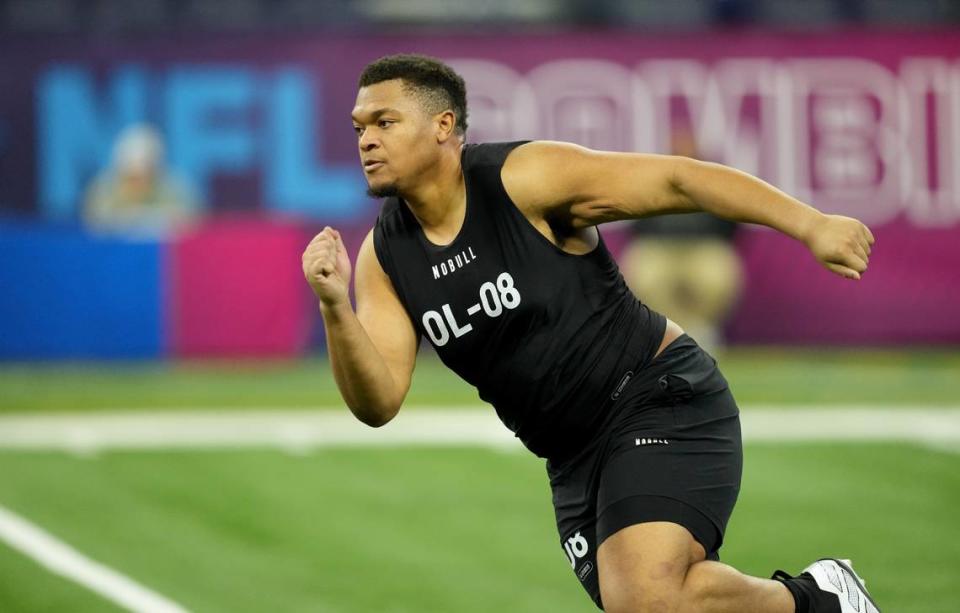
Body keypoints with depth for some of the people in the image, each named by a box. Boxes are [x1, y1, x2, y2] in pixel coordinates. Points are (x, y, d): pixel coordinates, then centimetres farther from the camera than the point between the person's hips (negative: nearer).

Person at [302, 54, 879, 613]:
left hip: (664, 401, -7)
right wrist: (335, 308, -21)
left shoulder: (525, 177, -14)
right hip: (576, 460, 7)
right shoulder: (384, 256, 2)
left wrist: (810, 224, -27)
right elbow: (378, 402, -3)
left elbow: (678, 179, -17)